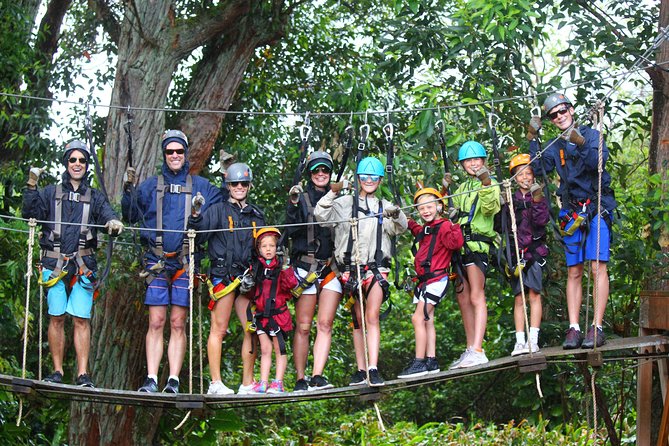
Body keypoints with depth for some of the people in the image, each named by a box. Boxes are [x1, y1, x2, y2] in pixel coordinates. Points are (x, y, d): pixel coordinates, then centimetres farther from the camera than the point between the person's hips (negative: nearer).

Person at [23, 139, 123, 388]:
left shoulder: (95, 197, 15)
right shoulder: (51, 193, 14)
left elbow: (108, 216, 0)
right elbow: (30, 213, 2)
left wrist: (114, 224, -24)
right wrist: (32, 187, -11)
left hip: (83, 265, 0)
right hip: (55, 264, 0)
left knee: (81, 319, -5)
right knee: (56, 318, 1)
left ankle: (83, 374, -5)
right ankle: (57, 371, 8)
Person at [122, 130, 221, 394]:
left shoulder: (200, 186, 13)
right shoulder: (151, 185, 14)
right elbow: (131, 216, 10)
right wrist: (128, 190, -3)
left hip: (185, 262, 0)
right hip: (157, 261, 0)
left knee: (178, 323, -1)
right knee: (156, 322, -4)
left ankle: (174, 380, -1)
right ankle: (151, 379, -4)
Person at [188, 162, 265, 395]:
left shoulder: (256, 215, 19)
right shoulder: (218, 210, 4)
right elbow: (199, 235, -7)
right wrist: (196, 217, -23)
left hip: (247, 277, 5)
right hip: (223, 275, -5)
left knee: (253, 330, 0)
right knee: (219, 329, -6)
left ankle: (247, 384, 6)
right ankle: (216, 383, -6)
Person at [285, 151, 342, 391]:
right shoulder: (302, 198, 8)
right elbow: (292, 230, -3)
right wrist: (294, 204, -16)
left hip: (332, 269, 2)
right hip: (306, 267, -2)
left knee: (325, 324, -7)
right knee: (303, 326, -4)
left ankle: (317, 377, -12)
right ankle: (300, 380, -1)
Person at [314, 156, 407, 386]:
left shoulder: (384, 207, 13)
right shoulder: (345, 203, 9)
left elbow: (400, 228, -1)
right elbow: (321, 215, -3)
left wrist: (396, 215, -22)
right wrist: (332, 192, -15)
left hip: (376, 268, -1)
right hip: (350, 267, 1)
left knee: (372, 316, -15)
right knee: (357, 320, 7)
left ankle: (373, 369, -20)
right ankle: (361, 370, 12)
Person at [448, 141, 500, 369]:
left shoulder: (490, 184, 1)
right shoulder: (461, 188, 23)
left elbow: (491, 207, -18)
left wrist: (486, 184, -33)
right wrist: (445, 190, 12)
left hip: (477, 245, -8)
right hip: (458, 245, 8)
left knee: (476, 296, -17)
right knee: (463, 299, 8)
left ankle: (477, 350, -25)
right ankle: (470, 349, 15)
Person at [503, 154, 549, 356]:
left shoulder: (539, 197, 5)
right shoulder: (511, 199, 11)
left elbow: (542, 220, -8)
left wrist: (538, 200, -20)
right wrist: (504, 202, -8)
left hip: (535, 249, -2)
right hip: (516, 250, 2)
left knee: (534, 293, -9)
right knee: (519, 297, 1)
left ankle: (533, 340, -8)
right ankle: (520, 341, 1)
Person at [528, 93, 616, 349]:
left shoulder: (591, 135, 1)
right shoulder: (555, 146, 13)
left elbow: (598, 161, -15)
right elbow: (539, 169, 1)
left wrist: (581, 143, -28)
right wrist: (532, 140, -2)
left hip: (597, 208, -4)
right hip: (572, 212, 4)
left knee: (598, 268, -11)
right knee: (573, 273, 1)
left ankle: (597, 328, -14)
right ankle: (574, 329, 0)